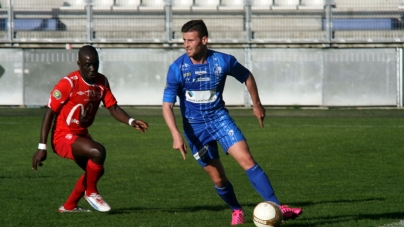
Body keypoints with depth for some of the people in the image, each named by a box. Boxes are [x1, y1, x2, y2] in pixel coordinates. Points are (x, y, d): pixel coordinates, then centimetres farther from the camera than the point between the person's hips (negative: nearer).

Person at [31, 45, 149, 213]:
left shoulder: (102, 82, 0)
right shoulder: (68, 83, -21)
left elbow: (113, 108, 3)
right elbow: (50, 113, -18)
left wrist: (131, 122, -18)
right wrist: (42, 147, -21)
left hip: (81, 134, 9)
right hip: (63, 137, -9)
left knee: (95, 170, 20)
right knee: (98, 152, -30)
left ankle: (69, 206, 36)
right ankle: (91, 192, -7)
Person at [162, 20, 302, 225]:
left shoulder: (223, 61, -12)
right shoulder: (177, 69, -15)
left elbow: (247, 77, 9)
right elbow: (167, 105, -14)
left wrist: (256, 105, 17)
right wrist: (176, 135, -26)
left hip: (219, 117, 0)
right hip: (194, 127, 0)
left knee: (247, 161, -16)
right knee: (218, 178, 3)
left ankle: (276, 208, -18)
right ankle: (236, 210, 30)